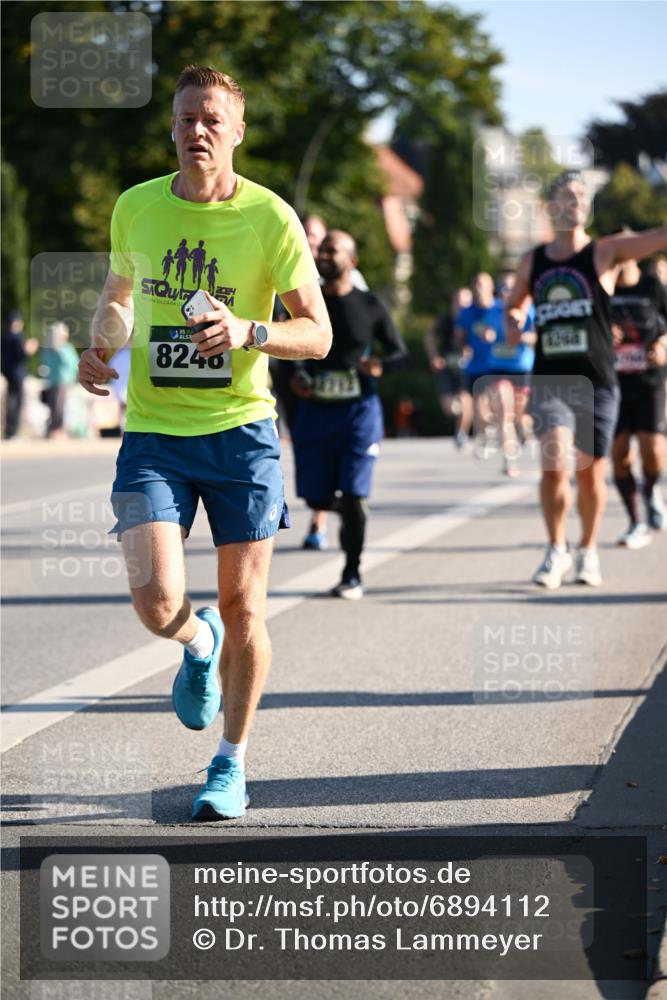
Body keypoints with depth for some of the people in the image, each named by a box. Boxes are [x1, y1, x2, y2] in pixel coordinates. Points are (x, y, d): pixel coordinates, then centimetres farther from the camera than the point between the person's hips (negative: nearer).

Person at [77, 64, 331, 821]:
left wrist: (247, 332, -22)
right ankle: (199, 645, 24)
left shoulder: (269, 218, -5)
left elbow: (317, 335, -4)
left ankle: (231, 763, 23)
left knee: (241, 608, 3)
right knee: (156, 601, -15)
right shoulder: (135, 208, 4)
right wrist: (100, 347, 4)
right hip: (153, 434, 1)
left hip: (240, 430, -1)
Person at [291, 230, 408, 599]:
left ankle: (352, 575, 3)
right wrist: (295, 377, -4)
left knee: (353, 494, -10)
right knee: (316, 496, 4)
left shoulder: (369, 306, 0)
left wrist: (380, 366, -16)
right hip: (314, 411, 3)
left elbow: (399, 352, 6)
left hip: (359, 409, -3)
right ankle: (346, 512, 39)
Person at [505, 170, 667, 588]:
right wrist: (513, 322, 2)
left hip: (597, 382, -1)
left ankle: (588, 552, 28)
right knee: (554, 463, -18)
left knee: (591, 473, 7)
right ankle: (556, 551, -1)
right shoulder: (532, 262, 9)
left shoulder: (605, 252, -1)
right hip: (550, 381, 1)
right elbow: (515, 304, 25)